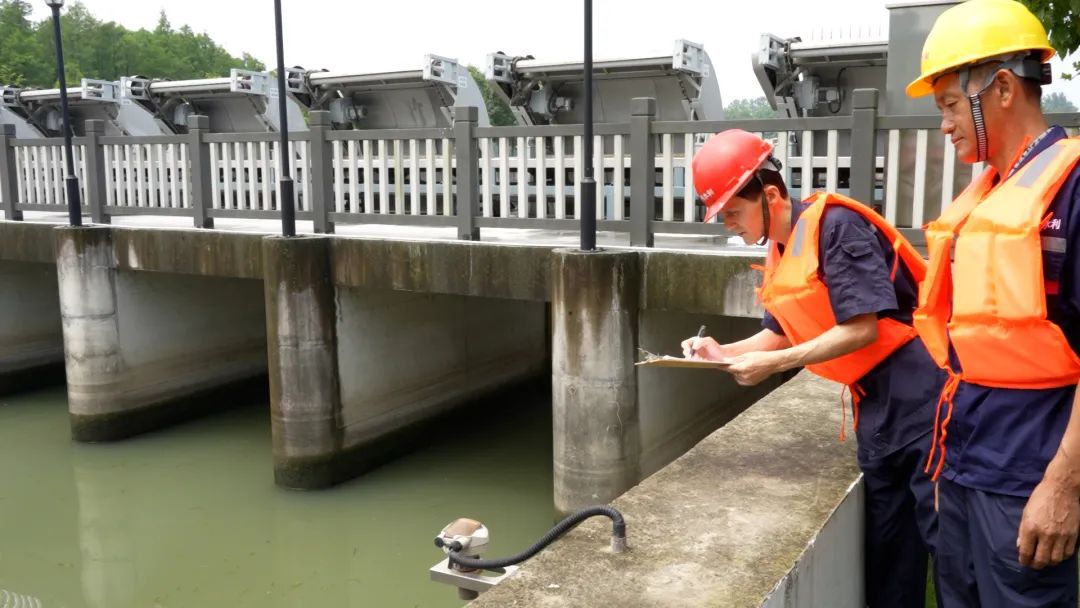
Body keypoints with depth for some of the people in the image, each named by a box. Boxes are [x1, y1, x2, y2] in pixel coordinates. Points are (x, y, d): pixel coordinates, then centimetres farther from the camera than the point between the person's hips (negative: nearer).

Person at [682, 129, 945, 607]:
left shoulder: (835, 225, -16)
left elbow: (862, 328, -20)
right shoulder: (780, 254, 10)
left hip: (917, 394, -9)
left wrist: (772, 365, -18)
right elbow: (784, 333, 18)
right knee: (886, 549, 16)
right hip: (873, 404, 9)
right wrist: (724, 352, 1)